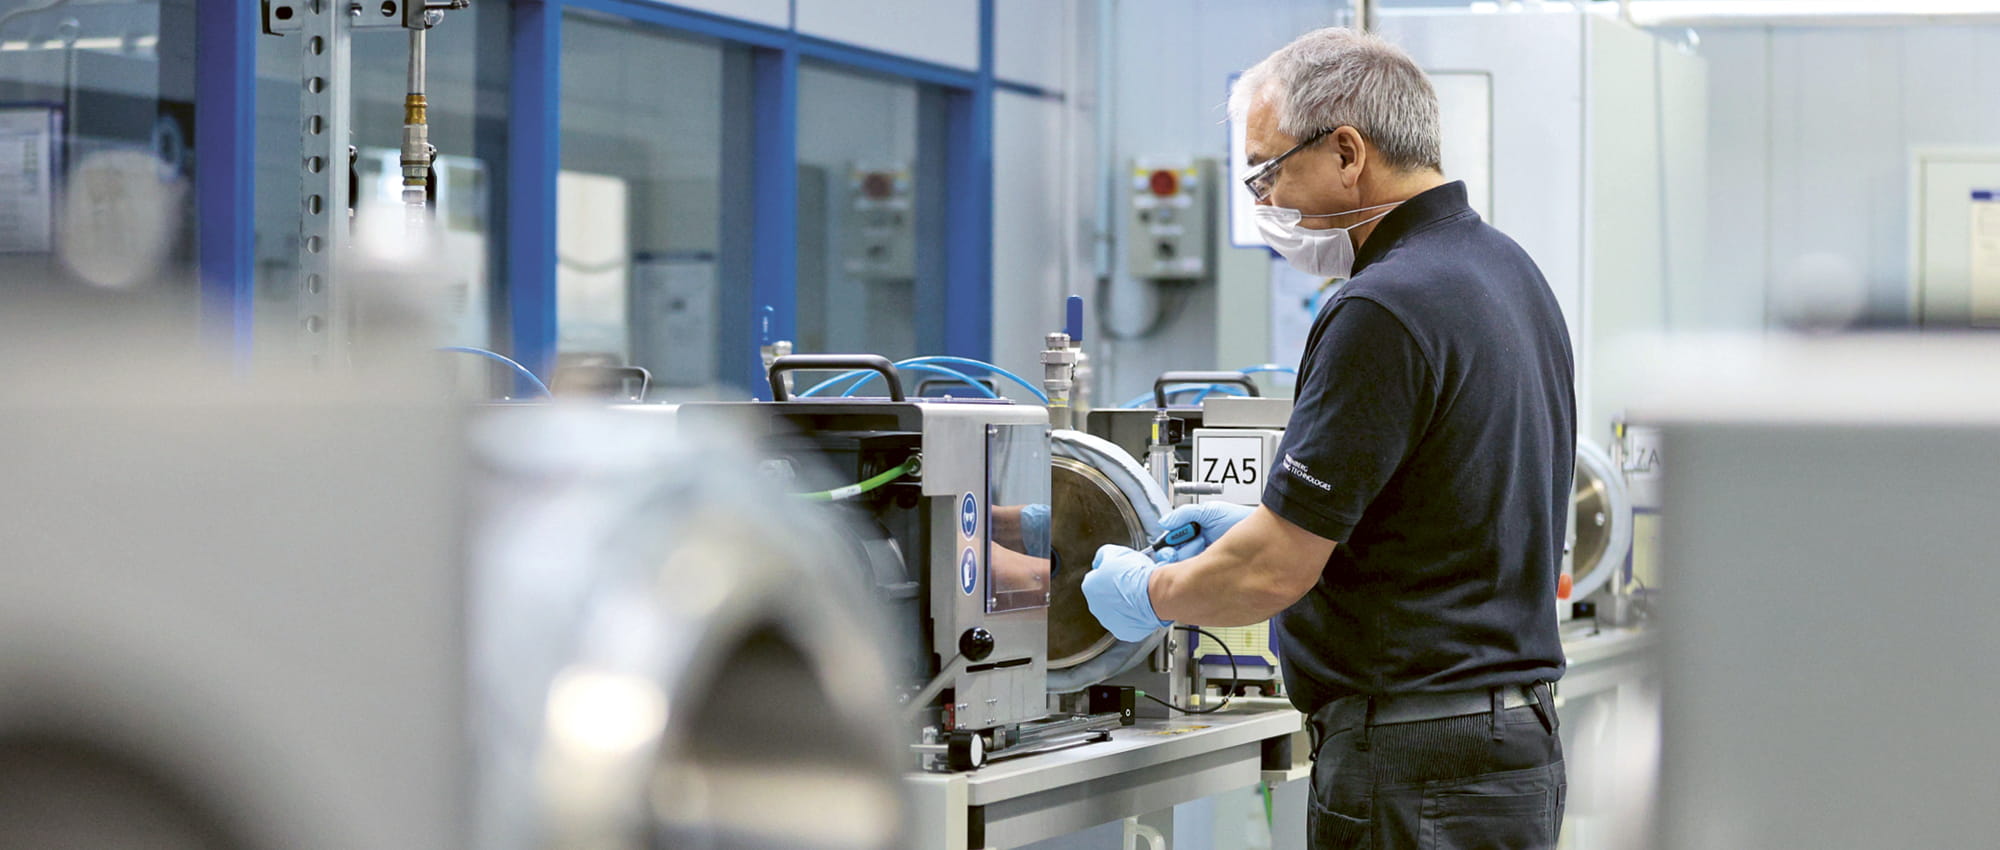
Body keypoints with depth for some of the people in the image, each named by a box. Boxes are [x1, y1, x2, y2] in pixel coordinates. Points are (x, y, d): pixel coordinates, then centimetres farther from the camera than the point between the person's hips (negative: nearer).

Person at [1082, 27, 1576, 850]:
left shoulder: (1384, 310, -19)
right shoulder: (1508, 271, 12)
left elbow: (1275, 572, -18)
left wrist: (1150, 592, 0)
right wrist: (1264, 522, 20)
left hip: (1416, 763, -10)